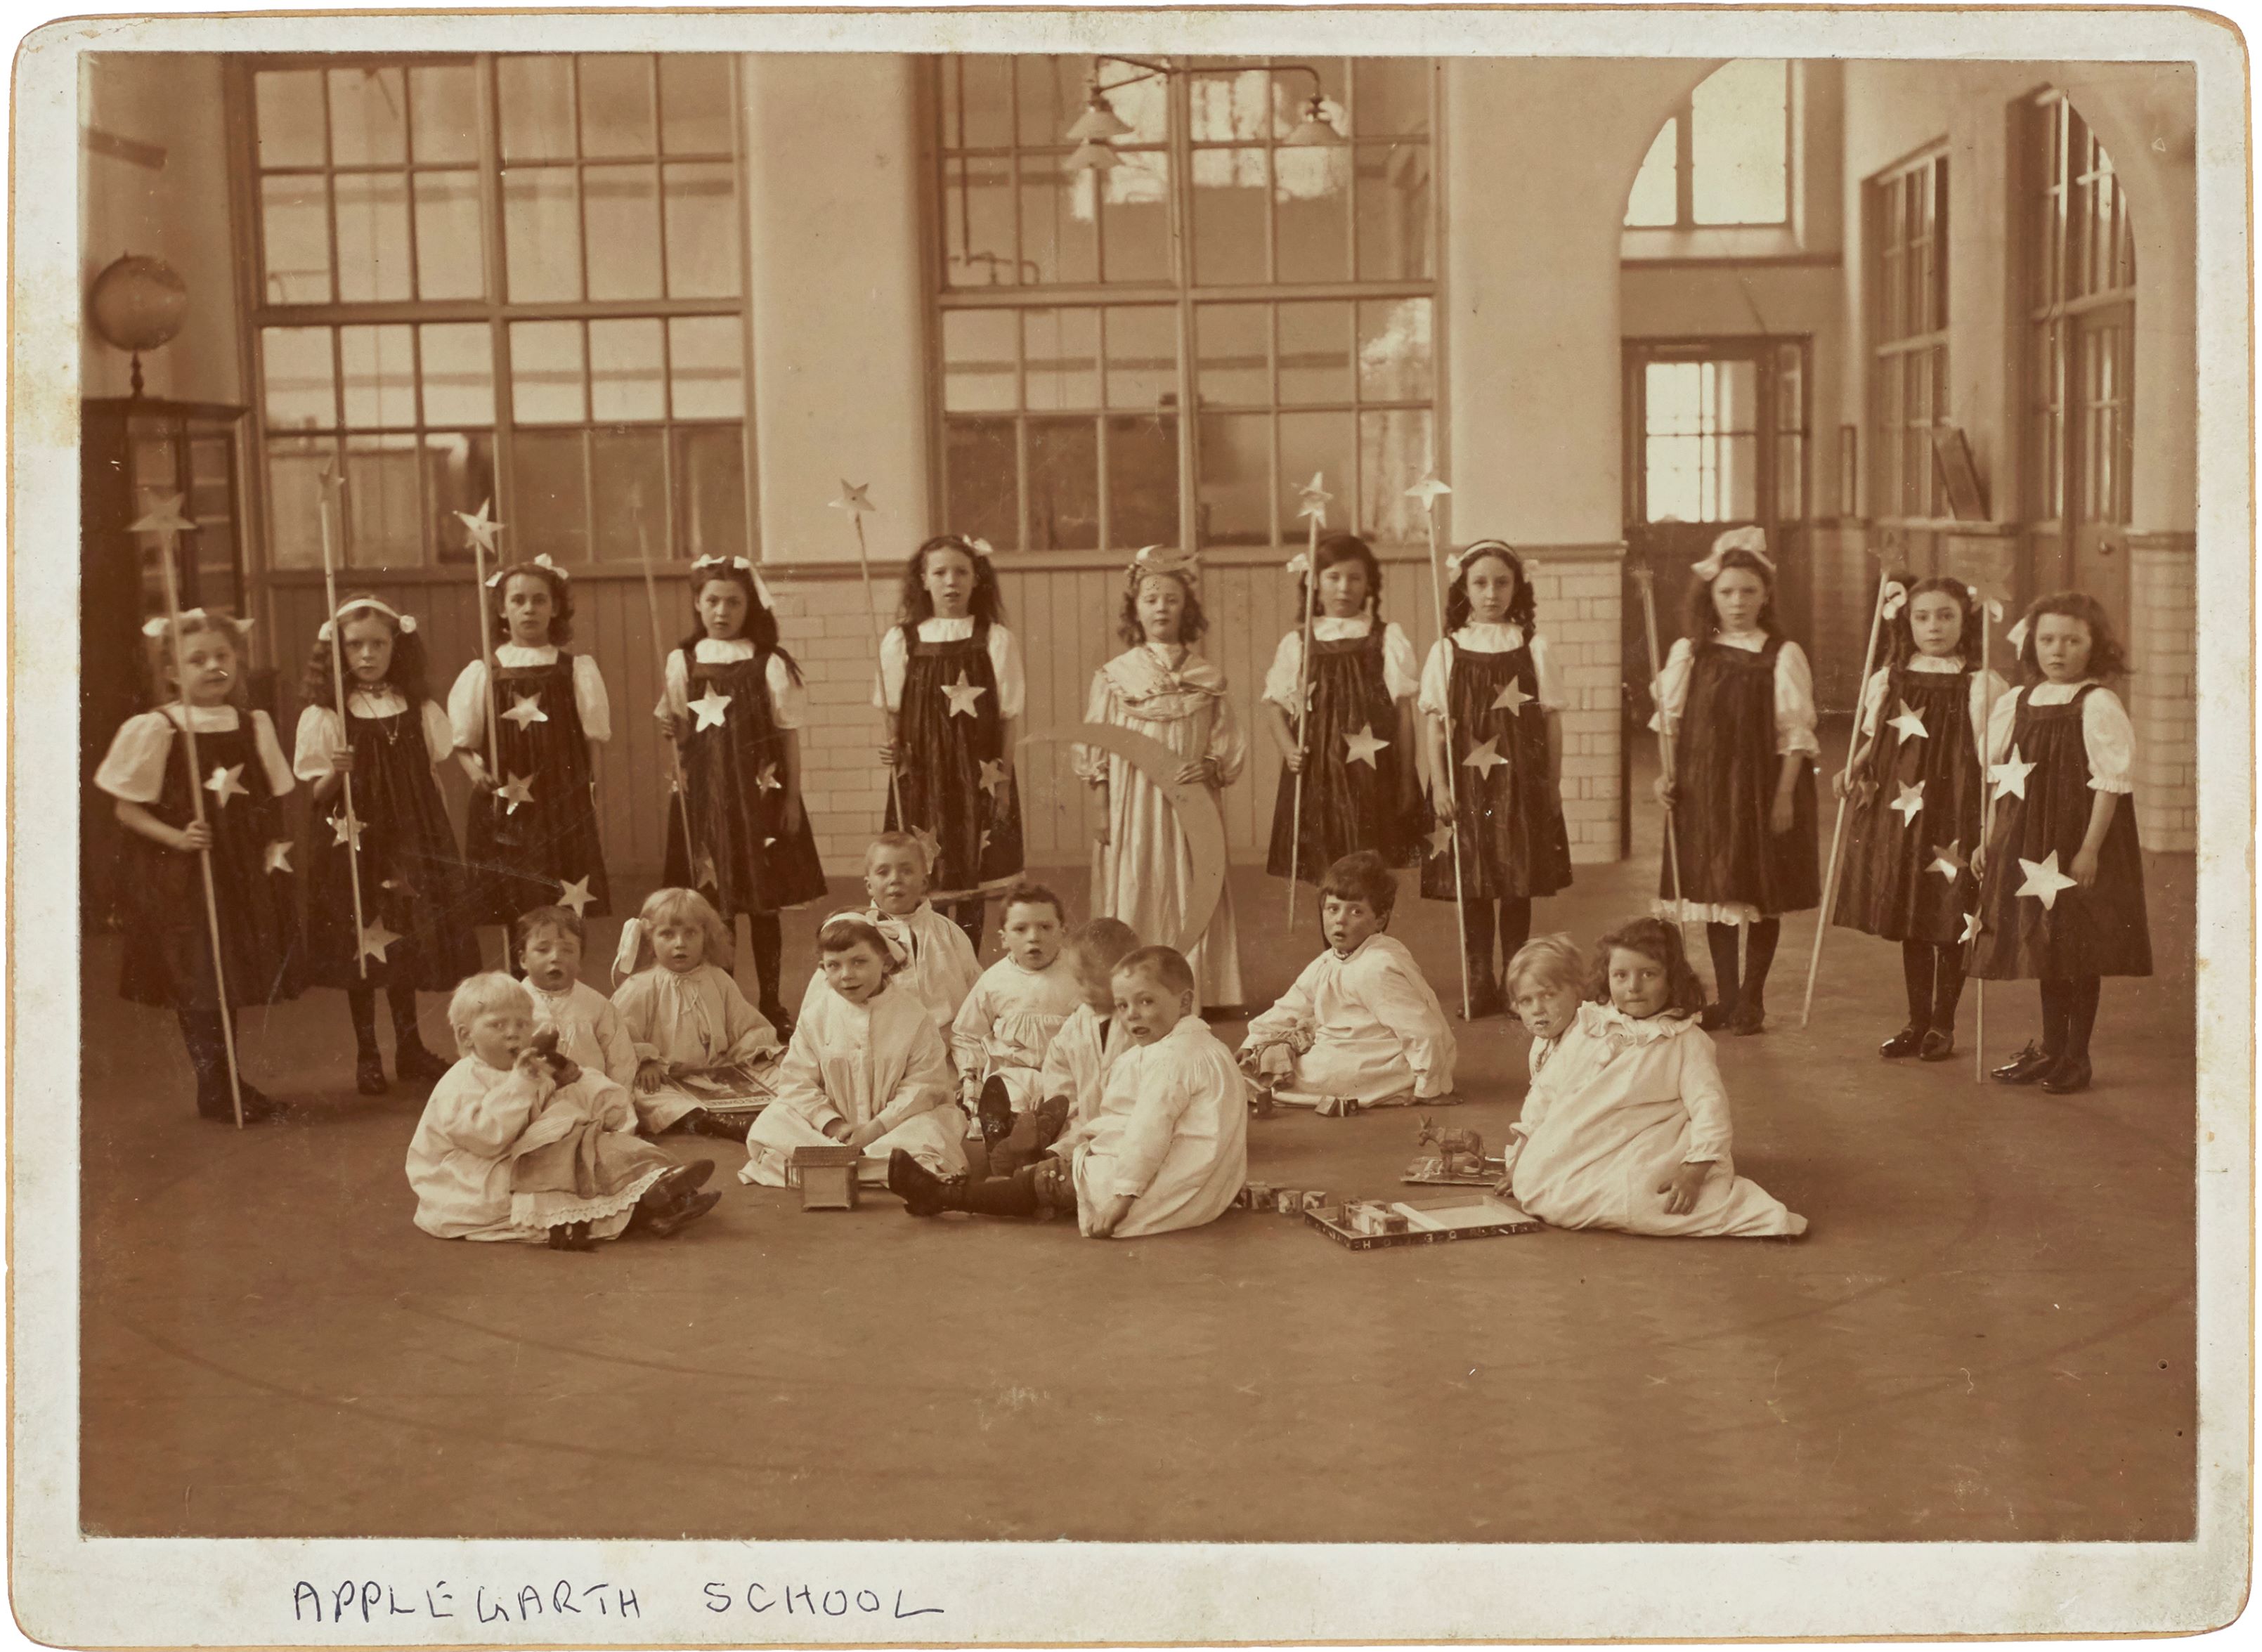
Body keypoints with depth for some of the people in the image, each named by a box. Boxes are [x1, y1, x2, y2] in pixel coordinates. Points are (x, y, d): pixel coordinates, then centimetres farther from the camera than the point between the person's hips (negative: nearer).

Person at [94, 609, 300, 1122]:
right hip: (179, 876, -4)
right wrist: (176, 838, -20)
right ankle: (216, 1088, 10)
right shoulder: (152, 730, -9)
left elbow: (272, 801, 13)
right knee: (197, 979, -1)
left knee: (234, 975, 10)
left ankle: (230, 1084, 23)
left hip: (243, 869, 4)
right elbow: (127, 808, -7)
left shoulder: (254, 725, 4)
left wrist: (276, 846, 1)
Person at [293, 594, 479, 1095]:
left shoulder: (418, 709, 4)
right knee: (360, 948, 3)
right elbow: (317, 794, -5)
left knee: (408, 940, 8)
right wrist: (336, 773, -26)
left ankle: (410, 1049, 21)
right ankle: (367, 1056, 15)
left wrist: (437, 842, 8)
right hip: (354, 842, -3)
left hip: (410, 837, 3)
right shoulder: (324, 714, -6)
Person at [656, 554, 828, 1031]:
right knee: (711, 905, 5)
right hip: (703, 795, 2)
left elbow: (789, 735, 1)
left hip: (758, 795, -1)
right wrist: (671, 730, -9)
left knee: (764, 905, 5)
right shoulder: (683, 660, 4)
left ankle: (771, 1002, 16)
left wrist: (792, 797, -1)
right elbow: (677, 731, 12)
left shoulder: (771, 663, -2)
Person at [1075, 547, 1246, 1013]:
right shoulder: (1114, 676, 3)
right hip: (1131, 809, -1)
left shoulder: (1206, 678, 6)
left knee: (1191, 897, 3)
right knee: (1134, 894, -2)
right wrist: (1102, 812, -2)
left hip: (1190, 808, 1)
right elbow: (1095, 751, 4)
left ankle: (1199, 991, 11)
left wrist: (1211, 768, -14)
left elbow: (1231, 746, 7)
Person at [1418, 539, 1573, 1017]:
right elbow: (1435, 723, 0)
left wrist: (1553, 784, 4)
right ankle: (1480, 983, 12)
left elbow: (1551, 721, 5)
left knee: (1519, 886, 4)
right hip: (1466, 783, 0)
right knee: (1472, 886, 3)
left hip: (1521, 782, 0)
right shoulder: (1447, 651, 1)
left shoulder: (1532, 648, 3)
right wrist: (1439, 784, -7)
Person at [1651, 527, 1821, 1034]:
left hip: (1761, 787, -3)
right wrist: (1666, 776, 0)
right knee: (1715, 891, 7)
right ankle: (1725, 997, 18)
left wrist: (1785, 794, -11)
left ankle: (1752, 999, 18)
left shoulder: (1782, 656, -5)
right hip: (1704, 790, 3)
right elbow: (1671, 722, 10)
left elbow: (1795, 733, -6)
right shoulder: (1689, 653, 4)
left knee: (1762, 894, 4)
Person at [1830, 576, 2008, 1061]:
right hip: (1898, 810, 4)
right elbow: (1871, 740, 19)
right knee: (1907, 921, 10)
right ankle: (1917, 1022, 22)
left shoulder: (1979, 684, -4)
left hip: (1954, 814, -4)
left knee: (1950, 924, 3)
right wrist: (1852, 772, 3)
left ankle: (1943, 1024, 16)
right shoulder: (1888, 681, 7)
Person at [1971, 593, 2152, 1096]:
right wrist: (1990, 841, 11)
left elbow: (2110, 783, -14)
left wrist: (2090, 848, -17)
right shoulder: (2019, 704, 7)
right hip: (2031, 845, 6)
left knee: (2081, 950, 1)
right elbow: (2003, 780, 14)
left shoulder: (2099, 705, -11)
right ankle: (2051, 1048, 26)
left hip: (2080, 846, -6)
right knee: (2042, 944, 14)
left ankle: (2076, 1056, 12)